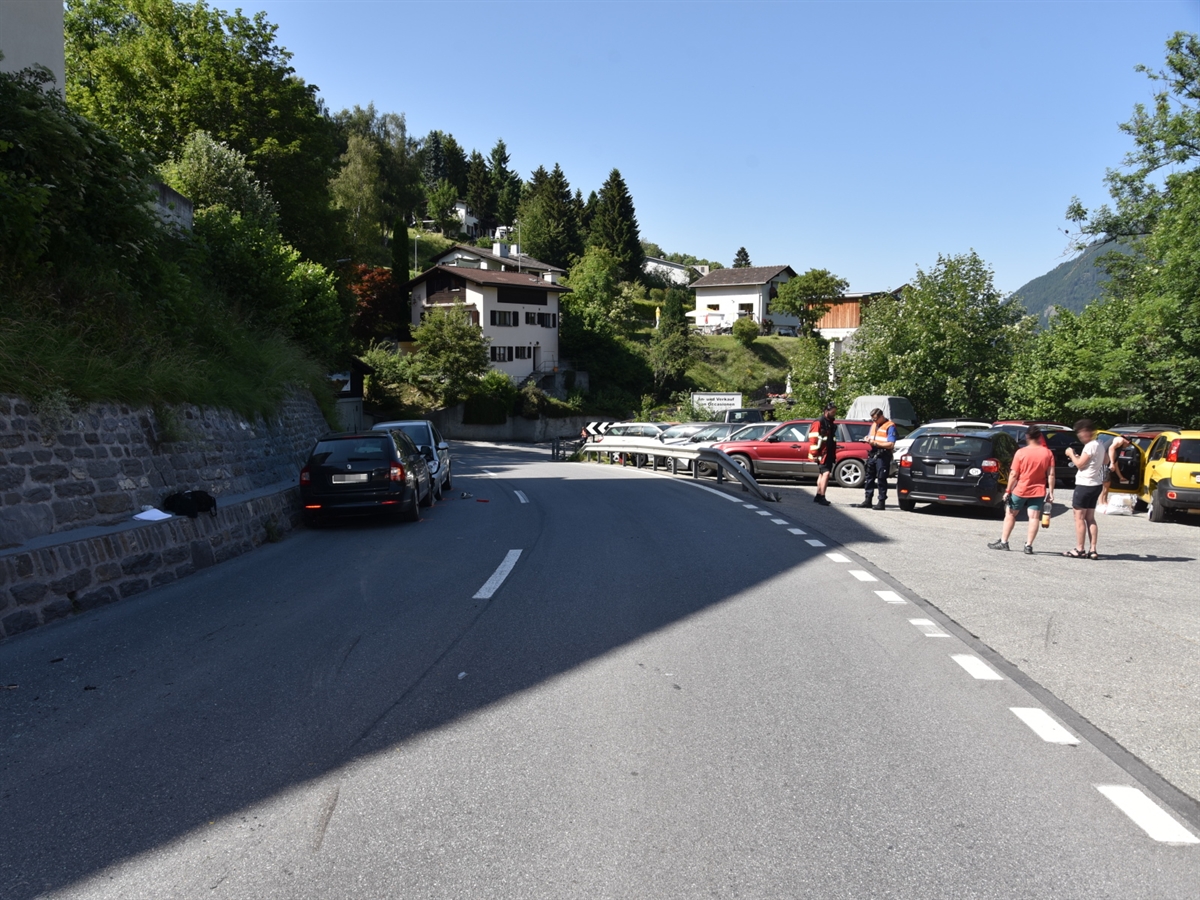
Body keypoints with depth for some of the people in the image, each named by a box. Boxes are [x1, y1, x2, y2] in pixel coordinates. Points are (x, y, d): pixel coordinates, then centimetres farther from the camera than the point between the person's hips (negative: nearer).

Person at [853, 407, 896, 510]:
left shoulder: (890, 426, -9)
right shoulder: (874, 424, 16)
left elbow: (891, 444, -16)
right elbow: (869, 436, 26)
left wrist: (875, 443, -19)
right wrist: (867, 439, 2)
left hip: (883, 456, -8)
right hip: (872, 454, 8)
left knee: (881, 479, -4)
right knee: (869, 478, 10)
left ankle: (882, 502, 2)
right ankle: (867, 501, 16)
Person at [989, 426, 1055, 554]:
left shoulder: (1021, 452, -11)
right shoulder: (1048, 453, -3)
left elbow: (1013, 474, -10)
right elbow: (1051, 475, -4)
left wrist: (1008, 491, -3)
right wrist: (1051, 492, 1)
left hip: (1020, 490, -2)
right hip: (1038, 491, 2)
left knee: (1010, 514, 11)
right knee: (1034, 518, 3)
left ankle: (1003, 542, 14)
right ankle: (1028, 546, 0)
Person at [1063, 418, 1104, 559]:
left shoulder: (1090, 446, -18)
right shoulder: (1099, 445, 12)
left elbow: (1080, 464, -19)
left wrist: (1071, 454, -3)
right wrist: (1077, 457, 12)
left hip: (1085, 485, -10)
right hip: (1096, 484, 10)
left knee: (1079, 517, -3)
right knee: (1090, 518, 12)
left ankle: (1080, 550, -2)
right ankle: (1093, 550, 11)